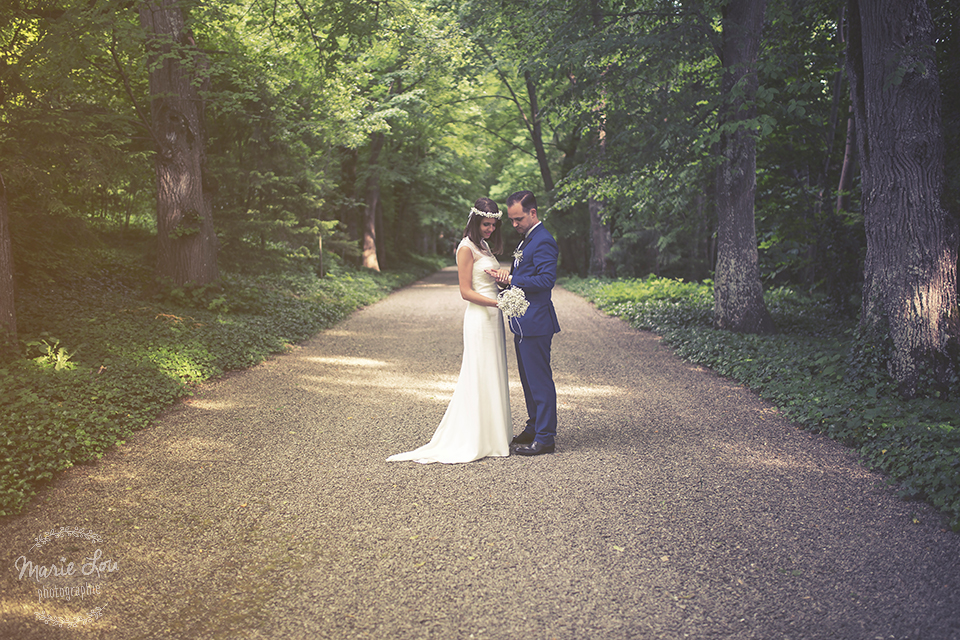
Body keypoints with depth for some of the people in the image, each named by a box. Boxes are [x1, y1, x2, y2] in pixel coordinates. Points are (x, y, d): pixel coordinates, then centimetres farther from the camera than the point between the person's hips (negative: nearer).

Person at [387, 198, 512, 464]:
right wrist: (497, 302, -22)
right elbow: (466, 291, -15)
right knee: (480, 377, -5)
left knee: (493, 376, 11)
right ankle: (474, 440, 1)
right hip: (479, 319, -9)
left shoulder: (485, 245, 16)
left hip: (493, 316, 9)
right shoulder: (467, 248, -11)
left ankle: (493, 433, 18)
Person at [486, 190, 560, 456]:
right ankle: (534, 427, 30)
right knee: (528, 379, 18)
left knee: (539, 379, -4)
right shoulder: (527, 238, 17)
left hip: (535, 323, -10)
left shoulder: (543, 241, -15)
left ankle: (545, 438, 3)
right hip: (524, 323, 10)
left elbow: (546, 279, -23)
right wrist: (509, 272, 3)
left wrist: (511, 279, -20)